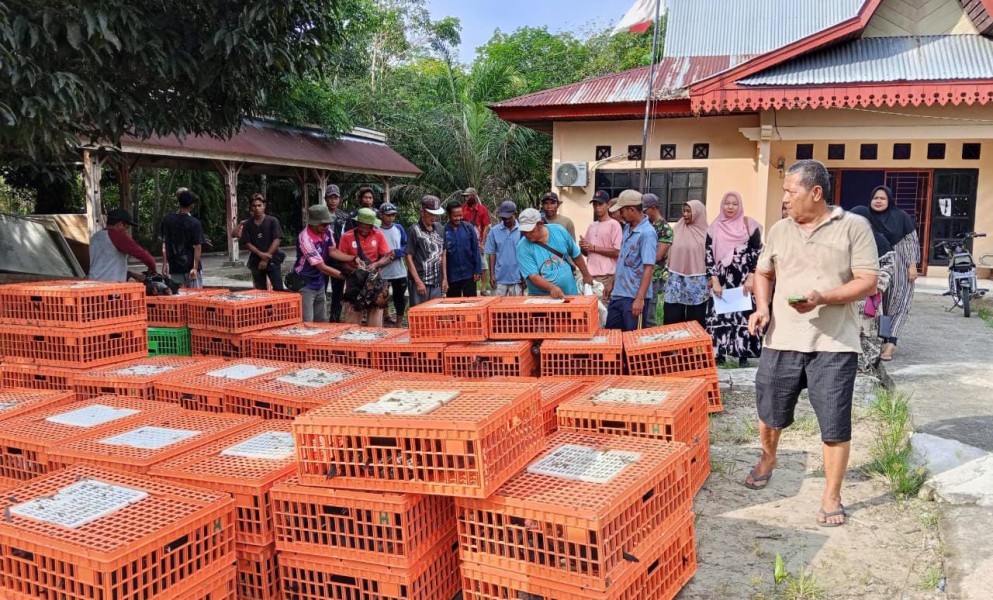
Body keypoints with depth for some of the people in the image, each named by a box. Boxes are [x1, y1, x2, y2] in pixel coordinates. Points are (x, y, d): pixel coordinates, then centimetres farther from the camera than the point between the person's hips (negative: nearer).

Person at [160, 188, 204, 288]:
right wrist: (195, 267, -13)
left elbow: (164, 244, 4)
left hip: (174, 267, 4)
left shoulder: (167, 220, 2)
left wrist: (165, 263, 9)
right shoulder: (195, 223, -10)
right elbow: (197, 247, -14)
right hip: (190, 266, -4)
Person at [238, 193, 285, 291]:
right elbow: (247, 243, 2)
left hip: (272, 260, -3)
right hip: (256, 261, 3)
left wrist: (266, 259, -11)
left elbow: (276, 241, -8)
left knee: (278, 289, -9)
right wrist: (260, 254, -13)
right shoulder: (247, 224, 4)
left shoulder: (273, 221, -3)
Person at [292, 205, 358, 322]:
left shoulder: (326, 231, -7)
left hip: (320, 283, 8)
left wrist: (354, 259, -15)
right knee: (307, 324, -6)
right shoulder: (305, 239, -27)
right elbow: (322, 267, -25)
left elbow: (332, 251, 2)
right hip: (305, 285, -7)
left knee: (322, 322, 15)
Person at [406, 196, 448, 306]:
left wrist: (445, 278, 12)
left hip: (437, 282, 5)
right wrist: (418, 282, -12)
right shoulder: (414, 230, -6)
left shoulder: (440, 229, 10)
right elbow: (409, 258, -7)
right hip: (420, 282, -5)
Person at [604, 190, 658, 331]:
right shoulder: (627, 228, 9)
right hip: (618, 293, 8)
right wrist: (613, 283, 22)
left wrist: (640, 298, -26)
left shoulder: (647, 233, -17)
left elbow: (648, 268, -22)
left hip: (633, 297, -8)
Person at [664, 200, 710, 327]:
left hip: (697, 281, -3)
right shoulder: (677, 229, 7)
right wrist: (670, 274, 11)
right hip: (677, 280, 3)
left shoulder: (705, 233, -3)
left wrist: (710, 279, -4)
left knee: (695, 320, 4)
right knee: (672, 318, 2)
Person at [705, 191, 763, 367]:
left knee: (744, 315, -1)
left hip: (745, 280, -1)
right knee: (719, 315, 1)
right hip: (722, 281, 2)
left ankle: (743, 354, 7)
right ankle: (719, 354, 9)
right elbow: (709, 255, 1)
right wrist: (714, 281, -7)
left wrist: (751, 278, -10)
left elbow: (757, 252, -1)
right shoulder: (714, 228, 5)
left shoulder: (749, 225, 1)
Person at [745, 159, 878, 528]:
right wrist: (762, 307, 0)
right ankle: (767, 459, 45)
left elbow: (868, 282, -8)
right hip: (782, 341, 4)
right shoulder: (779, 230, 8)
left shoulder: (853, 227, -4)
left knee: (835, 425, 2)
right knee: (770, 412, 15)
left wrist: (823, 297, -23)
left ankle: (832, 498, 19)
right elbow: (763, 272, 19)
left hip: (834, 345, -4)